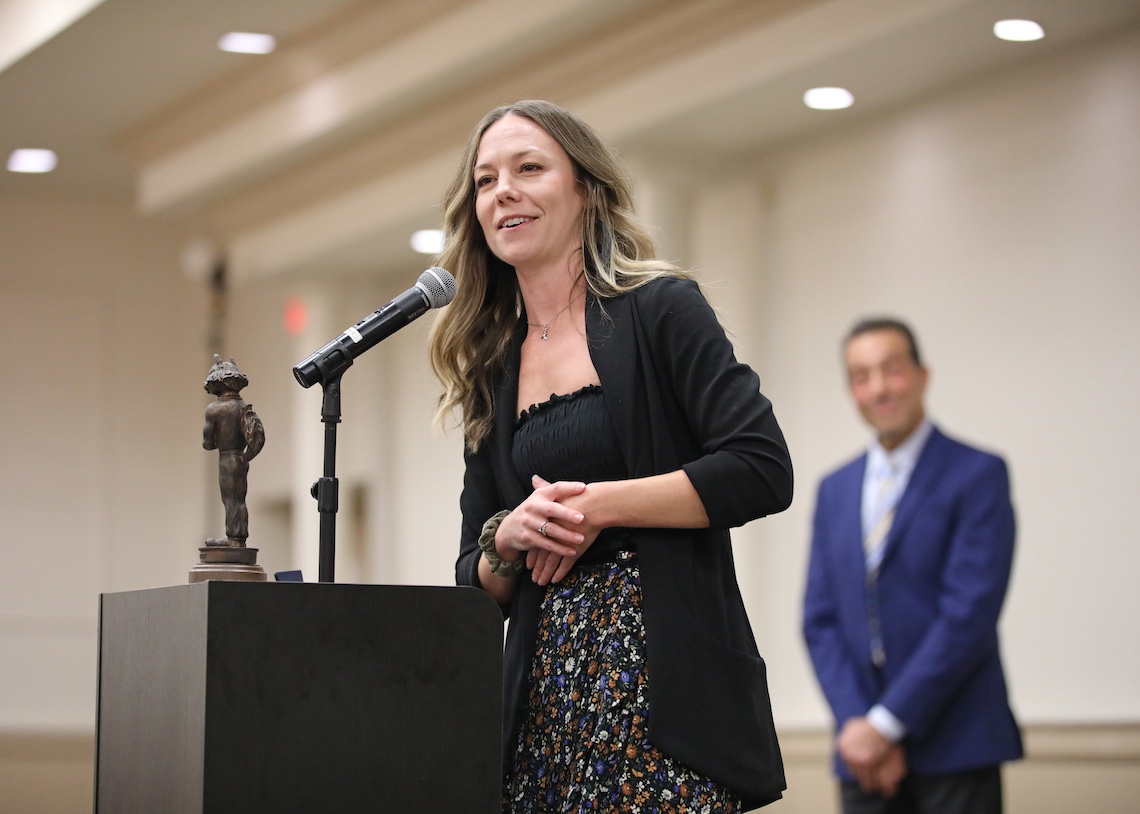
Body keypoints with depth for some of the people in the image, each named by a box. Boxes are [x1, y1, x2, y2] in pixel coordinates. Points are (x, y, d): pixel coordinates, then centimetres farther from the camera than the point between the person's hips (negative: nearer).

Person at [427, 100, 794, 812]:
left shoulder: (659, 311, 0)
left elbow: (764, 471, -11)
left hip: (667, 689, -5)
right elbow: (477, 580, 18)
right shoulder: (493, 372, 15)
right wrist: (508, 538, -5)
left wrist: (597, 506, -12)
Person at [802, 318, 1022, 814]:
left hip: (955, 750, -4)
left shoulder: (979, 475, -3)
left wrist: (887, 722, -12)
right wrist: (856, 723, -6)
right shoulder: (835, 490, 15)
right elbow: (820, 620, 9)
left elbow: (970, 614, -11)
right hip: (864, 747, 4)